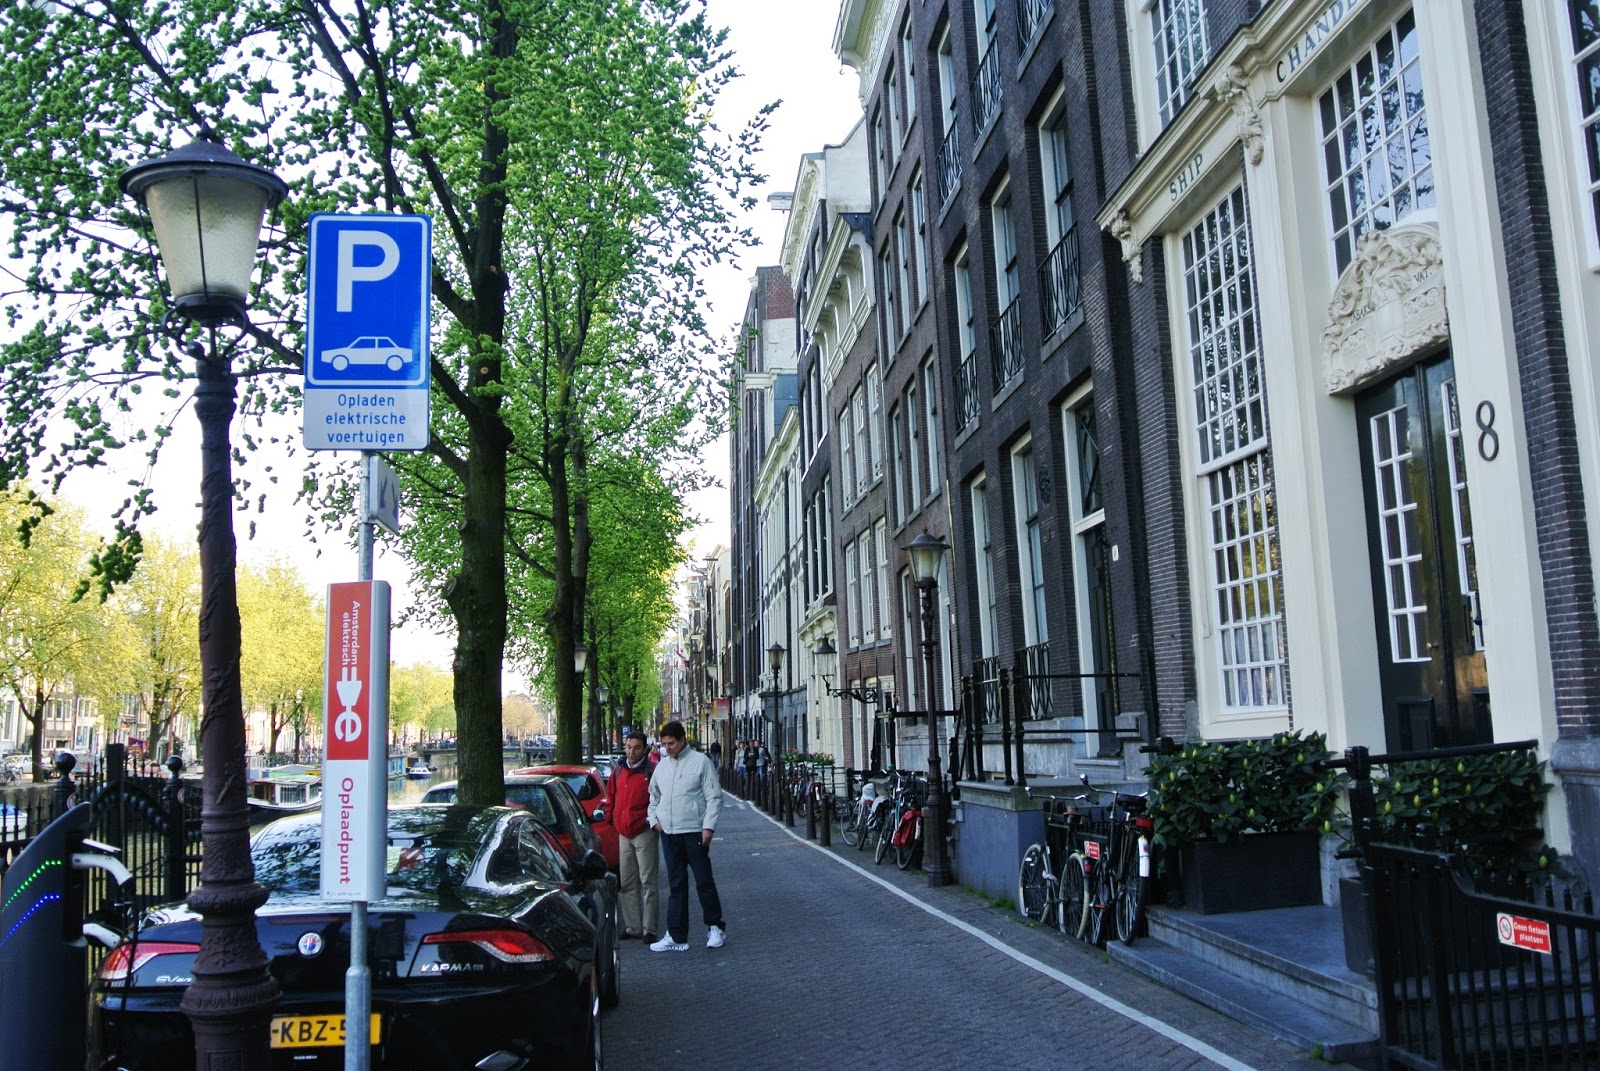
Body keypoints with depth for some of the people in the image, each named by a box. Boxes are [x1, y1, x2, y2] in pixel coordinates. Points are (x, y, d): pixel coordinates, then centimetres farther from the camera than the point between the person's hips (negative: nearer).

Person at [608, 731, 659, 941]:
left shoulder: (652, 771, -7)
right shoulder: (618, 770, 11)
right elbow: (611, 797, 22)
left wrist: (652, 819, -8)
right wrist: (615, 818, 13)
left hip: (644, 834, -6)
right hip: (623, 834, 6)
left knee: (647, 882, -3)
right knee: (627, 884, 10)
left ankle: (649, 929, 1)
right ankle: (632, 927, 18)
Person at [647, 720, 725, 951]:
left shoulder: (700, 761, -5)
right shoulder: (662, 765, 12)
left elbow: (714, 797, -6)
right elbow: (654, 795, 24)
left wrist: (708, 826, -12)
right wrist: (654, 819, 9)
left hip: (693, 832, -5)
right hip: (669, 834, 5)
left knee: (704, 882, 2)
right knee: (676, 886, 8)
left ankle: (715, 928, 17)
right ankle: (676, 936, 10)